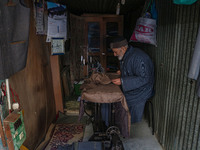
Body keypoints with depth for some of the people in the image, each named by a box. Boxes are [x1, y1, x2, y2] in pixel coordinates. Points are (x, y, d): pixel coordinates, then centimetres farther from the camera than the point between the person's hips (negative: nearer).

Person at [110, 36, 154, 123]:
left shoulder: (138, 58, -28)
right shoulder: (126, 56, 4)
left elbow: (143, 78, -29)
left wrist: (122, 81, -30)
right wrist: (122, 72, 5)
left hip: (139, 93, -8)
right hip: (129, 90, 9)